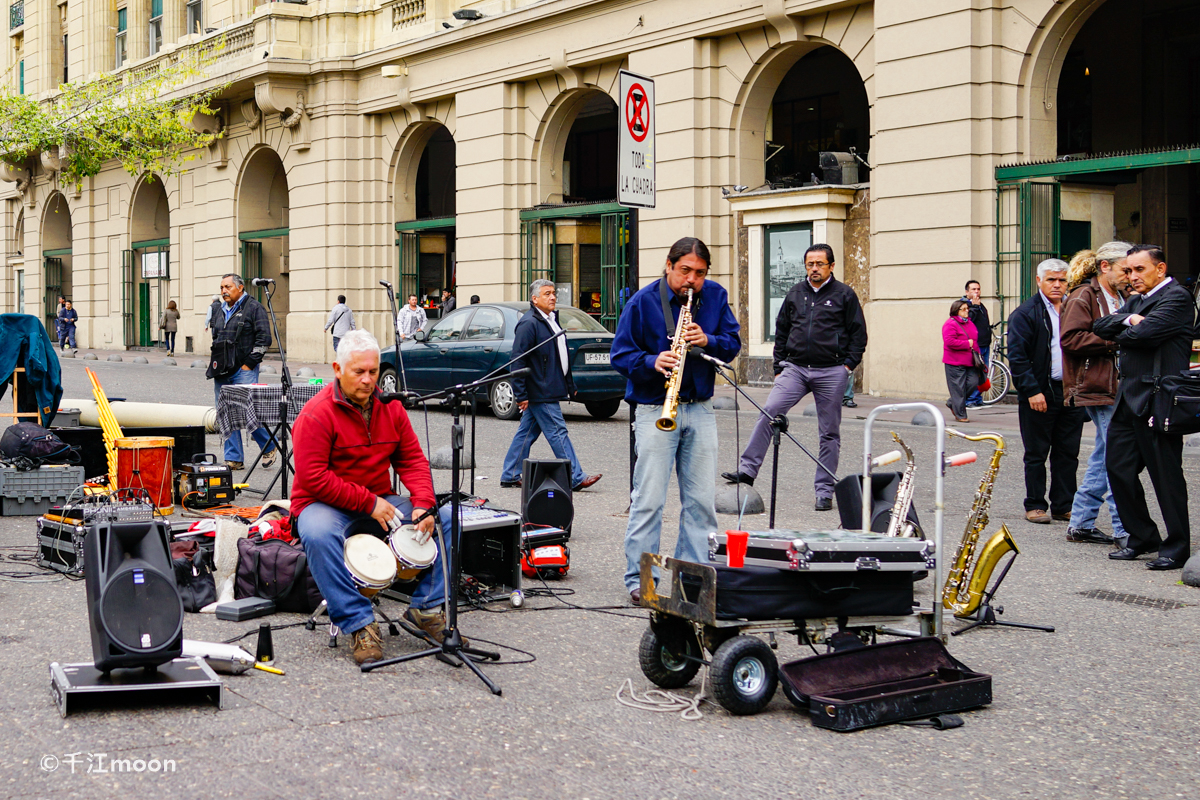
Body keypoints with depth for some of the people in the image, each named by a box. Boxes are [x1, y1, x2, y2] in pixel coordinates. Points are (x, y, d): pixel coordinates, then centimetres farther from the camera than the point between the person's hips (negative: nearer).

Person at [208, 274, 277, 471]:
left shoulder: (254, 308, -4)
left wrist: (249, 364, -12)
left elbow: (264, 339, -9)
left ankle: (269, 448, 10)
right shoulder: (218, 310, 16)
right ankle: (234, 459, 8)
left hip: (244, 371, -7)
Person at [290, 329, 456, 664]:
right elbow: (313, 478, -20)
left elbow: (412, 459, 5)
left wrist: (422, 504, -14)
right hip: (325, 504, -5)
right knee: (319, 535, -40)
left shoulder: (390, 408, 5)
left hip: (379, 502, 6)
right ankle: (359, 624, -31)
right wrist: (369, 503, -22)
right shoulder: (316, 414, -15)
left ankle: (426, 607, -5)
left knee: (446, 519, -10)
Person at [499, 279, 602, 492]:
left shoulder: (552, 320, 16)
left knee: (527, 433, 12)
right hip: (540, 393, -9)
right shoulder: (529, 323, -14)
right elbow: (518, 361, -17)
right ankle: (575, 478, -4)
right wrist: (521, 395, -19)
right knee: (558, 433, -7)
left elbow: (561, 356, 25)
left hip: (549, 391, 9)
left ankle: (510, 476, 18)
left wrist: (570, 385, 23)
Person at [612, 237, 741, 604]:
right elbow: (621, 354, -4)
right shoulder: (643, 302, -5)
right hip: (655, 410, -4)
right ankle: (639, 580, 0)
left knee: (702, 500, 5)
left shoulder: (715, 296, 6)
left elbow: (733, 342, 8)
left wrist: (708, 341, -13)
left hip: (700, 408, 4)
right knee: (648, 500, -6)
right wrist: (652, 362, -22)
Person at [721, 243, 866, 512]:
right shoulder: (795, 294, 13)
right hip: (795, 368, 3)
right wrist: (779, 366, 12)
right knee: (769, 412, -16)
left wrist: (848, 364, -3)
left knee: (830, 432, 3)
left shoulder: (844, 295, 3)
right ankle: (748, 470, -14)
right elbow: (781, 331, 19)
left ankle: (825, 491, 10)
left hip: (831, 372, -2)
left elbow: (858, 333, 5)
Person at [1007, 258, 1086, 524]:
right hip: (1039, 395, -5)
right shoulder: (1025, 313, -4)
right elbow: (1017, 356, -9)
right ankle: (1035, 506, 11)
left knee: (1068, 453, 8)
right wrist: (1032, 390, -16)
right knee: (1036, 454, 3)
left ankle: (1064, 506, 16)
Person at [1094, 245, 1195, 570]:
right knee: (1119, 467, 10)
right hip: (1128, 397, 9)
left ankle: (1176, 548, 7)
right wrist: (1128, 320, -8)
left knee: (1165, 474, -3)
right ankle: (1142, 537, 23)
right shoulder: (1137, 301, 20)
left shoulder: (1177, 298, -8)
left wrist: (1121, 335, -1)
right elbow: (1100, 326, 9)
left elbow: (1144, 333, -21)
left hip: (1157, 399, -9)